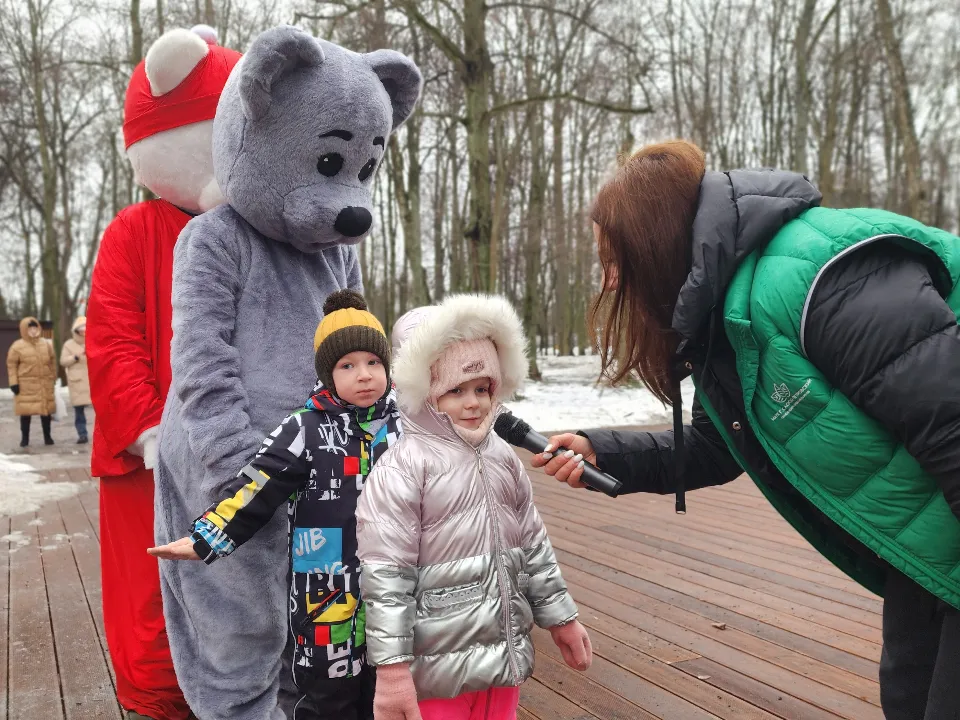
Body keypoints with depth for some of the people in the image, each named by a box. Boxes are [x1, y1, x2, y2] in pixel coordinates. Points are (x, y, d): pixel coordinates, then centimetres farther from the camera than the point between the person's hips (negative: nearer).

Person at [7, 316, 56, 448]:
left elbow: (53, 361, 15)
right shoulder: (17, 346, -3)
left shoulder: (46, 344, 9)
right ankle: (25, 438, 11)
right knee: (26, 411, 1)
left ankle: (47, 436, 18)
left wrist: (53, 379, 13)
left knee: (46, 409, 7)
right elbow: (11, 365, -3)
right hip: (26, 385, -3)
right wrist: (14, 382, -9)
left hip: (45, 384, 3)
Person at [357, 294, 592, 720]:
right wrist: (391, 668, -18)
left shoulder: (503, 459, 6)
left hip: (505, 652, 7)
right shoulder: (402, 468, -16)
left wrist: (560, 617, 19)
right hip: (437, 665, -6)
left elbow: (534, 546, 14)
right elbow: (385, 575, -18)